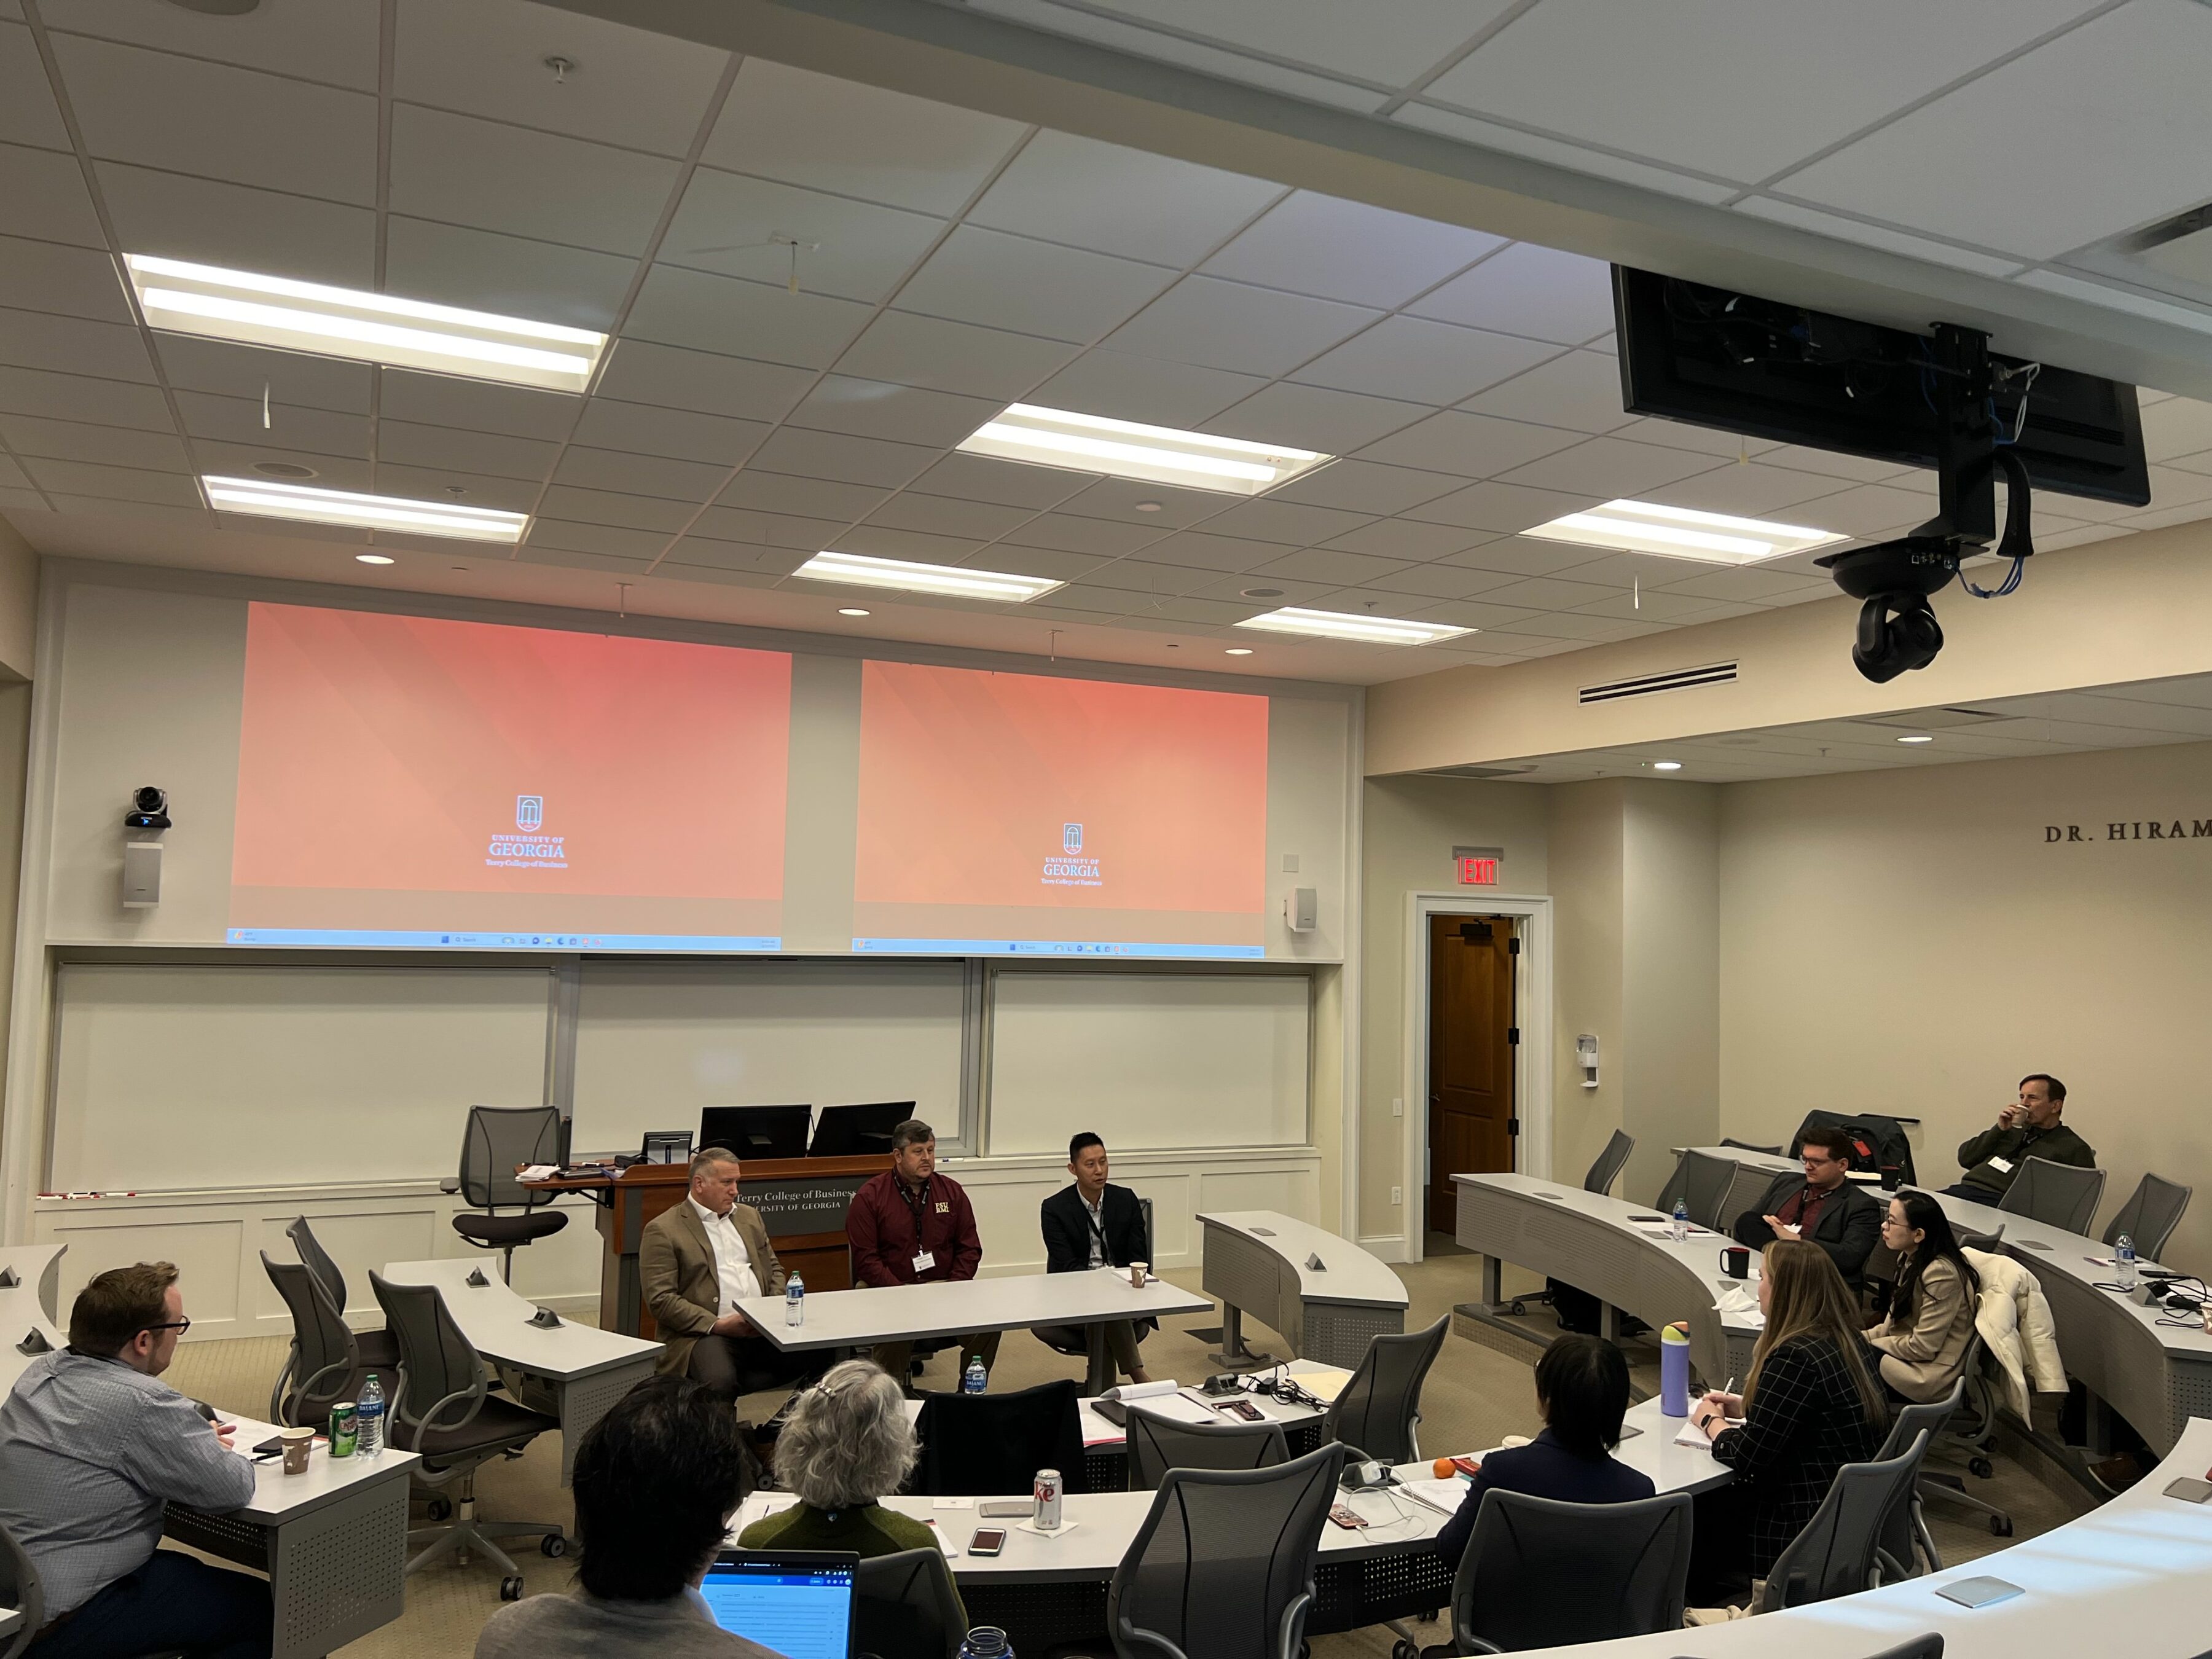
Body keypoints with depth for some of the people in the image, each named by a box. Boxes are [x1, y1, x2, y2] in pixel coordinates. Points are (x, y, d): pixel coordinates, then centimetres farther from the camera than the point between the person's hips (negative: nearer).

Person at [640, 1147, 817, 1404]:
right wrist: (718, 1325, -15)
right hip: (704, 1333, -5)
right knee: (720, 1383, -36)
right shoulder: (662, 1230, -1)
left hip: (763, 1328, 5)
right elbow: (660, 1301, -7)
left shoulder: (749, 1216, 21)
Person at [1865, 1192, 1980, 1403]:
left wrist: (1866, 1344, -12)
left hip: (1929, 1373, -8)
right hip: (1909, 1354, 8)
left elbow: (1922, 1348, -22)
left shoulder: (1941, 1274, -24)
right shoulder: (1911, 1259, 5)